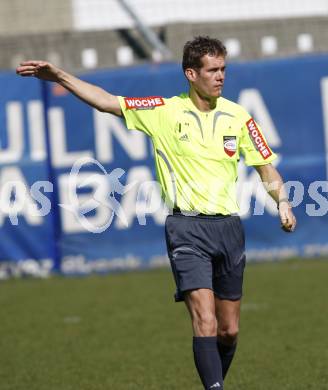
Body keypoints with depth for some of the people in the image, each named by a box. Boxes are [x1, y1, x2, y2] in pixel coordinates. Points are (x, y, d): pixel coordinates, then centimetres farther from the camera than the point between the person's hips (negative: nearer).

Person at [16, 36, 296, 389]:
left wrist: (282, 203, -4)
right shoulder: (165, 111, 0)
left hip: (228, 226, 3)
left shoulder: (237, 117, 6)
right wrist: (59, 77, -10)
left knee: (229, 330, 9)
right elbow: (106, 101, -1)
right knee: (205, 323, -18)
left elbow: (266, 167, 13)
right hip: (187, 228, -3)